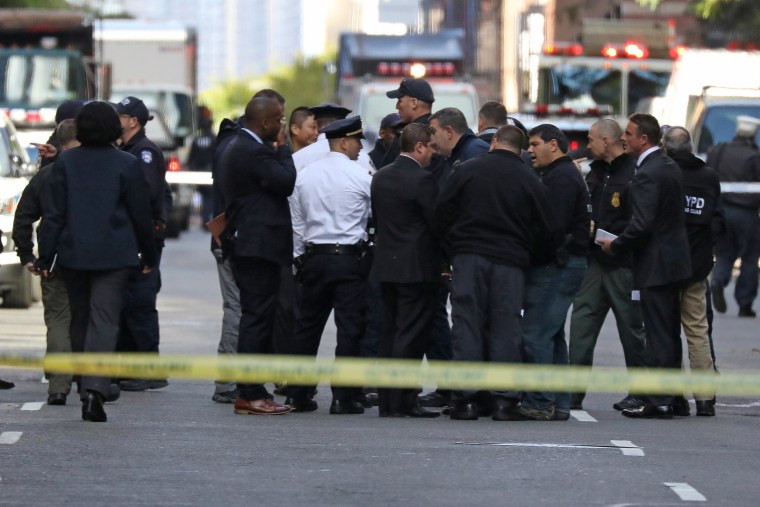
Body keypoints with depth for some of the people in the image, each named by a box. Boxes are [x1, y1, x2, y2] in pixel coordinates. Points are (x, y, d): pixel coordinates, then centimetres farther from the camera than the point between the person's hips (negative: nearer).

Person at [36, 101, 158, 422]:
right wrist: (149, 256, 12)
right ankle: (95, 389, -26)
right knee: (104, 321, -8)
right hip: (114, 257, -2)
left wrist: (46, 257, 3)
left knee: (79, 322, 15)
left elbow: (53, 214, -1)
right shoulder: (126, 164, -4)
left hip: (73, 256, 2)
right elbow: (140, 215, 1)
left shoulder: (65, 162, 1)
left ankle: (86, 389, 22)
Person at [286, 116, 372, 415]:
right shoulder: (361, 177, -8)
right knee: (349, 329, -2)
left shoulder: (305, 175, 6)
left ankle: (297, 395, 14)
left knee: (307, 326, 12)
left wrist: (300, 256, 18)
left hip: (313, 257, 5)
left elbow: (297, 222, 11)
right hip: (350, 258, -5)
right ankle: (344, 398, -5)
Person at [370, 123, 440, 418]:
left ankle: (387, 401, 12)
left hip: (386, 266, 8)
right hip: (416, 268, -8)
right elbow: (437, 223, -14)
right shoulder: (422, 180, -14)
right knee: (410, 336, -5)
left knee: (390, 333, 11)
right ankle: (402, 402, -7)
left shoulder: (381, 177, 10)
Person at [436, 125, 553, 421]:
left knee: (467, 322, 1)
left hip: (469, 256, -1)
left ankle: (465, 399, -4)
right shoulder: (530, 182, 4)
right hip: (510, 263, 1)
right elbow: (543, 231, 4)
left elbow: (443, 212, 3)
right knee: (506, 327, 3)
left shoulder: (468, 170, 2)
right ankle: (504, 401, -1)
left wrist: (455, 245, 17)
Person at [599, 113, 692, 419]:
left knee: (657, 336, -7)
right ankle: (671, 398, 18)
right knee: (670, 334, 13)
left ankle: (658, 402, -6)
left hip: (655, 265, -10)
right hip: (675, 259, 10)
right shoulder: (670, 167, 12)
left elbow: (641, 225, -25)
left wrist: (615, 245, -9)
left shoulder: (647, 175, -18)